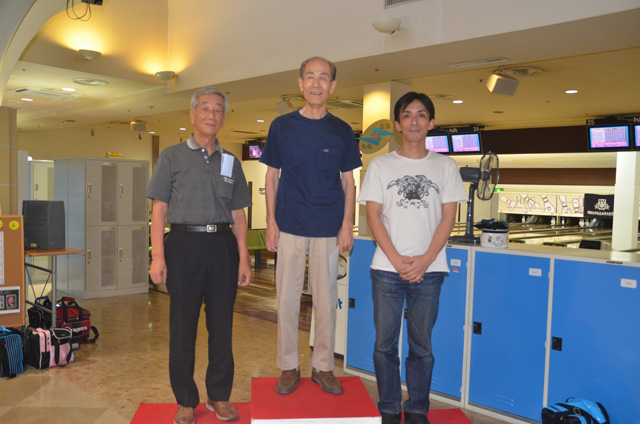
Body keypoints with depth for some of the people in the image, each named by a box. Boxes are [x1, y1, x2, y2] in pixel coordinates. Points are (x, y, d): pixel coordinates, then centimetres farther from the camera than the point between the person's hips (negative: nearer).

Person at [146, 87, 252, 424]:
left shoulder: (230, 161, 14)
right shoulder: (172, 156, 5)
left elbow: (238, 215, 13)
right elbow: (159, 209, 0)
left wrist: (243, 258, 6)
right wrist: (157, 255, -9)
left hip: (222, 246, 3)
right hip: (184, 244, -2)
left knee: (222, 323, 7)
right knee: (183, 325, 3)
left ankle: (219, 395, 22)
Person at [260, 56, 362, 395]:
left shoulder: (342, 131, 5)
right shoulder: (281, 126, 4)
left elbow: (348, 181, 8)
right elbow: (272, 176, 7)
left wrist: (347, 225, 0)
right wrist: (271, 222, 0)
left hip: (329, 227, 1)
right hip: (290, 226, 0)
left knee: (326, 298, 7)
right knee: (287, 297, 5)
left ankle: (323, 367, 21)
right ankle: (288, 367, 19)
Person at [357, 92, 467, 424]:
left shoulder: (445, 166, 8)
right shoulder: (380, 166, 6)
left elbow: (448, 217, 3)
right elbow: (373, 216, 0)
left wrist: (425, 260, -9)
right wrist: (397, 260, -10)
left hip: (428, 270, 0)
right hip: (386, 269, 0)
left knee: (422, 345, 8)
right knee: (385, 343, 5)